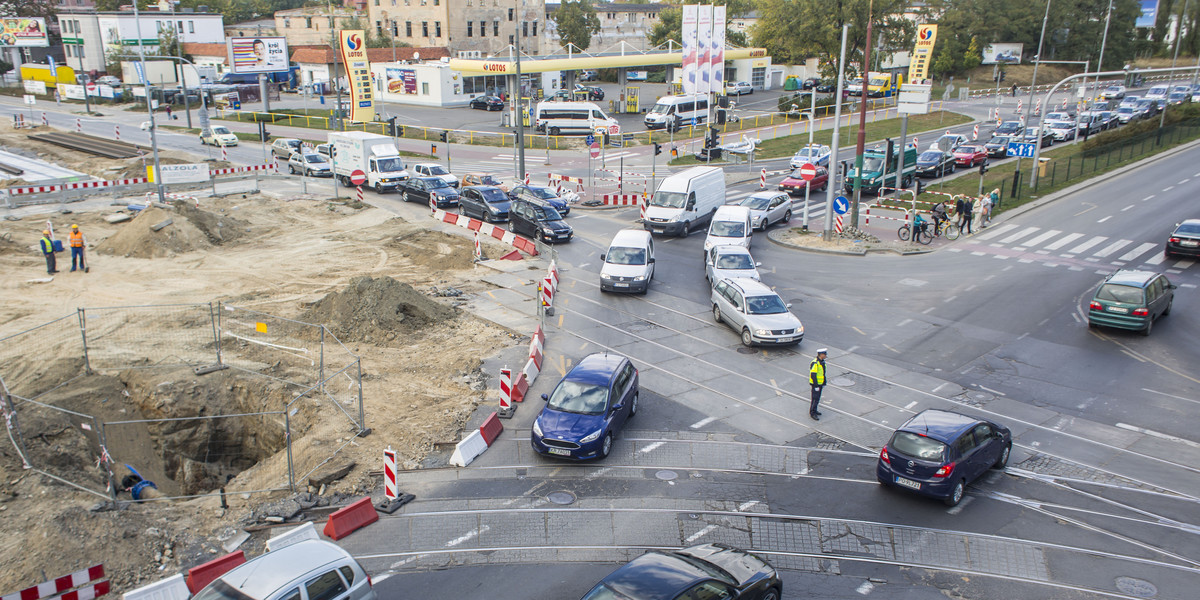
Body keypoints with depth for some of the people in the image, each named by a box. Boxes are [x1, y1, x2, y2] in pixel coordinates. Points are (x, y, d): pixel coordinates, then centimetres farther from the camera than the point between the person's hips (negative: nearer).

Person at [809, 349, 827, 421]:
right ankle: (812, 413, 4)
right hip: (815, 384, -9)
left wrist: (824, 383, 17)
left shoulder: (822, 361, 6)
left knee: (818, 398, 17)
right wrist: (816, 386, -22)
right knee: (815, 398, -4)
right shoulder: (815, 363, -23)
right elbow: (813, 375, -24)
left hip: (820, 383, 9)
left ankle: (814, 410, 29)